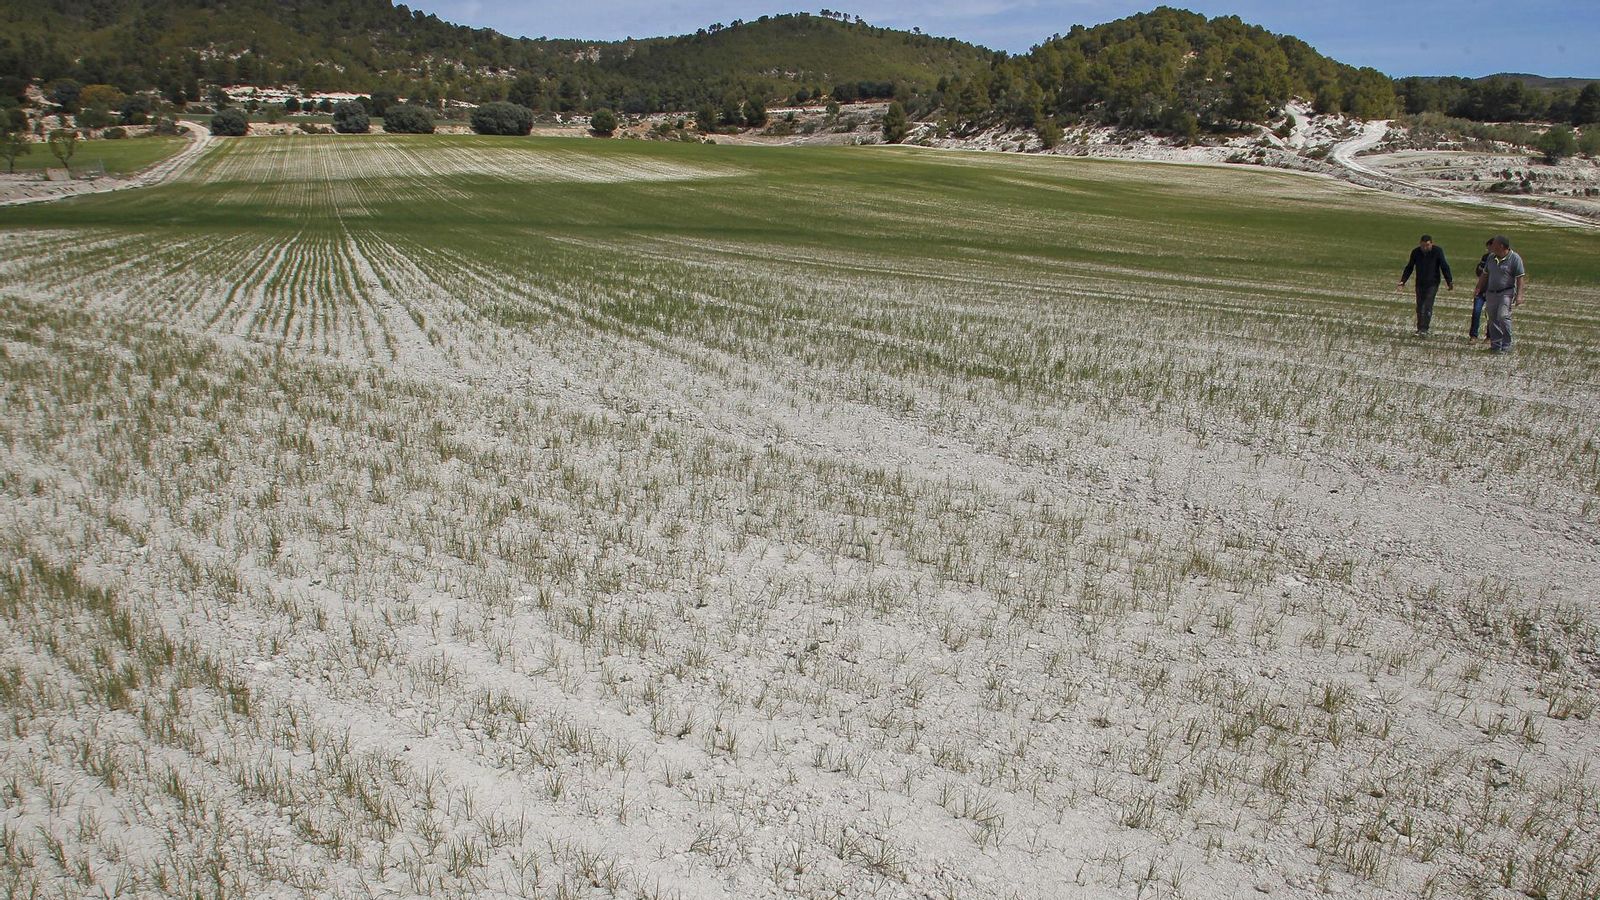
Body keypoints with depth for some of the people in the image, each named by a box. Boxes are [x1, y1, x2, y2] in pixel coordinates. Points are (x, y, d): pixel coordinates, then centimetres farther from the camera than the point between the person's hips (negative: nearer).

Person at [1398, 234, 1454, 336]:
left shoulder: (1437, 251, -10)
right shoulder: (1415, 252, -3)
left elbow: (1444, 267, -8)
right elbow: (1409, 268, 6)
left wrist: (1449, 282, -13)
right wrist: (1402, 282, -1)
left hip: (1432, 284, -4)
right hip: (1420, 284, 4)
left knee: (1427, 307, -13)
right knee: (1419, 307, 7)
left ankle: (1424, 329, -13)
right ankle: (1419, 329, 17)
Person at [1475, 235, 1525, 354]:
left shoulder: (1515, 258, -6)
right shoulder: (1491, 257, 11)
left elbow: (1520, 278, -8)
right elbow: (1484, 275, 22)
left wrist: (1519, 295, -15)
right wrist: (1478, 288, 19)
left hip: (1506, 292, -6)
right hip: (1491, 293, 6)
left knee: (1503, 316, -19)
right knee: (1493, 319, 5)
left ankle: (1506, 346, -11)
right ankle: (1495, 345, 14)